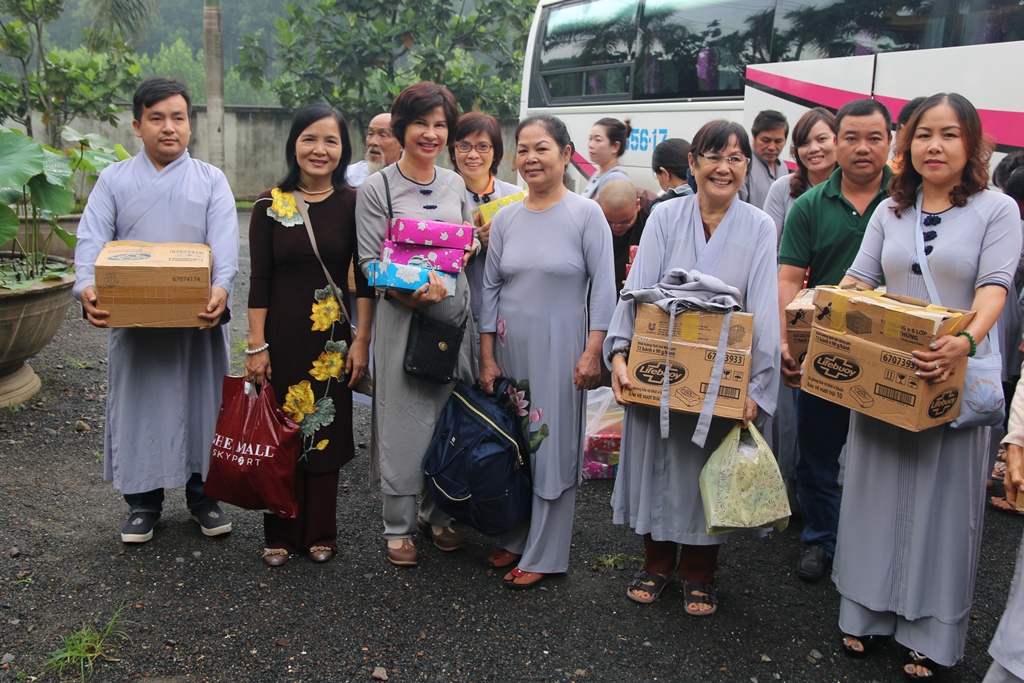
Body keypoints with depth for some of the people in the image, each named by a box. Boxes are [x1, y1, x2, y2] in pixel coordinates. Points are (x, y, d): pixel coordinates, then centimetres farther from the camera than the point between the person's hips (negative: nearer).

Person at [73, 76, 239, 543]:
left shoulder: (211, 180, 6)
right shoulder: (114, 180, 8)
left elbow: (225, 242, -8)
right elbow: (92, 239, -3)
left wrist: (221, 287, -27)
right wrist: (87, 286, -23)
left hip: (198, 317, 0)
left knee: (201, 400, 7)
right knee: (137, 403, 6)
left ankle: (202, 494, 23)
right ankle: (143, 501, 21)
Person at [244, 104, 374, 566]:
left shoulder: (353, 204, -1)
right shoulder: (270, 204, -2)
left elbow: (364, 278, 1)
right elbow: (260, 280, -3)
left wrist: (362, 340, -4)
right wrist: (256, 346, -6)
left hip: (331, 337, 0)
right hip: (281, 334, 0)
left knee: (325, 432, 9)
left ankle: (320, 533, 25)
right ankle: (280, 534, 23)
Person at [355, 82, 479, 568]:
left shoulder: (456, 185, 11)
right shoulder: (376, 189, -3)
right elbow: (369, 261, -8)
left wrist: (471, 246, -3)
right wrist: (411, 291, -23)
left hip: (454, 311, 5)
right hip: (402, 315, -4)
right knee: (402, 418, 0)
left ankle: (437, 514, 28)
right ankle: (399, 526, 16)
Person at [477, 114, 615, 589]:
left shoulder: (586, 214, -5)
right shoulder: (505, 219, 6)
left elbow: (603, 287, -7)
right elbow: (490, 289, 7)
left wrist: (592, 352, -13)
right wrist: (487, 358, 3)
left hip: (560, 349, -4)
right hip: (510, 348, 4)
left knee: (554, 447, 2)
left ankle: (544, 555, 13)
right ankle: (515, 538, 26)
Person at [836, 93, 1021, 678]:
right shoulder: (891, 211, 11)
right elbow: (860, 279, 7)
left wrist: (967, 340, -34)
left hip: (953, 379, -4)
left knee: (943, 501, 4)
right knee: (879, 492, 11)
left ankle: (931, 636, 16)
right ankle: (870, 612, 25)